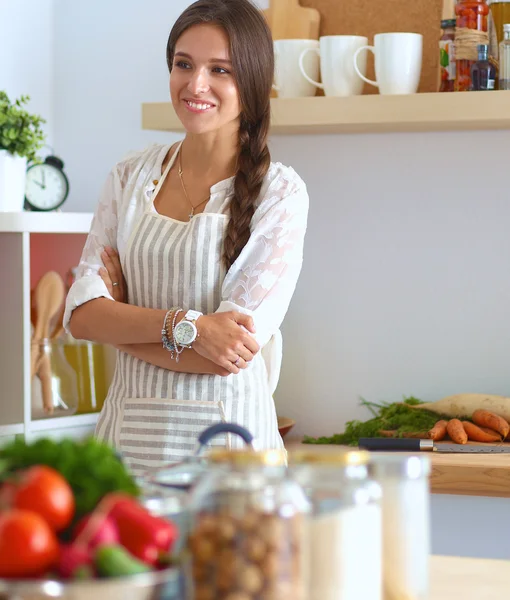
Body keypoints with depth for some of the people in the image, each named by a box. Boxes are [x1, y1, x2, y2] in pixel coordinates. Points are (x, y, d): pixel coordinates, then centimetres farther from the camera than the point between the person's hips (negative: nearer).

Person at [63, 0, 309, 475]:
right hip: (129, 432, 3)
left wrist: (121, 320, -5)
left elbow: (233, 352, -14)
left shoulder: (280, 193, -6)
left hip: (225, 434, -3)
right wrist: (184, 325, -17)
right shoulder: (131, 177, 7)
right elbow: (80, 315, -2)